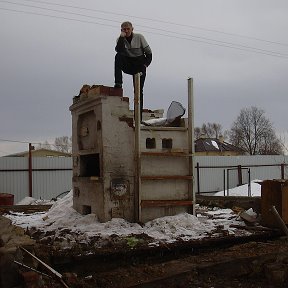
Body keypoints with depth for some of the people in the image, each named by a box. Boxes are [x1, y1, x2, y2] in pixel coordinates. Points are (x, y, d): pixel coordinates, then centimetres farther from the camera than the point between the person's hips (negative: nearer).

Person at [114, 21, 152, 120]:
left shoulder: (139, 37, -4)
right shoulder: (121, 39, 1)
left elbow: (149, 53, 0)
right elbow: (118, 50, -21)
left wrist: (144, 65, -8)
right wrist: (122, 37, -25)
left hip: (139, 65, -2)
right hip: (127, 65, 2)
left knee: (138, 91, -9)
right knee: (118, 56, -29)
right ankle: (118, 83, -32)